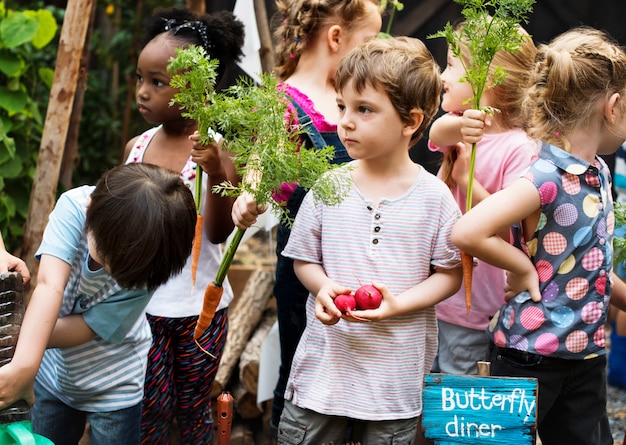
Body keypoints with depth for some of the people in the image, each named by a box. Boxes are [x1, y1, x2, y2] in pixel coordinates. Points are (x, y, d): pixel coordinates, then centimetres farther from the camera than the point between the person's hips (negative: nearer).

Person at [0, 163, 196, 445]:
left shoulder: (150, 267, -29)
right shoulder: (74, 205, -28)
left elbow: (89, 326, -23)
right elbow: (50, 286, -39)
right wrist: (24, 365, -51)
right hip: (54, 373, 2)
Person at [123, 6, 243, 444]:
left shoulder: (214, 149, -13)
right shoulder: (136, 147, -1)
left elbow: (219, 233, -19)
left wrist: (216, 173, -32)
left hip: (199, 307, -3)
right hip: (143, 304, 3)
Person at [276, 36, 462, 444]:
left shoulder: (433, 196, -7)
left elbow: (450, 273, -2)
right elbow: (304, 258, 8)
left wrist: (400, 304, -17)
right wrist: (323, 287, -13)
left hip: (395, 376, -1)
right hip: (324, 363, 2)